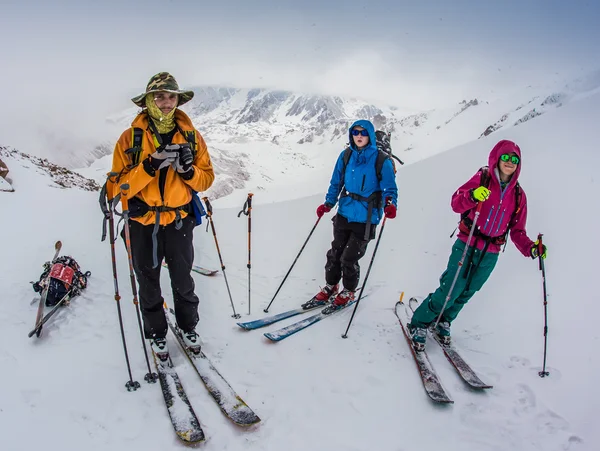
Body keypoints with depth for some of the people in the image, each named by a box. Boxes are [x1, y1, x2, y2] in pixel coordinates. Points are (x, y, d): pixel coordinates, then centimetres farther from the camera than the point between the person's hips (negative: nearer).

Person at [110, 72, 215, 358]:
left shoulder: (191, 136, -1)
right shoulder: (130, 138, -7)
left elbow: (207, 179, 1)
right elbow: (120, 184, -12)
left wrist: (188, 170, -20)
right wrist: (150, 166, -26)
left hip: (180, 221, 1)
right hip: (143, 224, 0)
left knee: (183, 280, 16)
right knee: (149, 284, 15)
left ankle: (187, 326, 39)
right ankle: (156, 333, 36)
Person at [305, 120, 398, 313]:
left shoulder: (382, 160, -10)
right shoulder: (346, 156, 3)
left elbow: (390, 188, -9)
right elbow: (336, 183, 11)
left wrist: (390, 205, -30)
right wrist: (328, 204, 0)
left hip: (366, 219, -4)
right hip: (344, 214, 4)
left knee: (349, 258, 0)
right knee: (335, 253, 12)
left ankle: (348, 293, 25)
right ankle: (330, 288, 33)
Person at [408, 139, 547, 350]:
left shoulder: (518, 195, 9)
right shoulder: (482, 178, -4)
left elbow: (517, 230, 10)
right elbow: (456, 203, -15)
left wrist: (530, 248, -7)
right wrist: (472, 196, -36)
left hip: (490, 255, 5)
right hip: (466, 246, -4)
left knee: (466, 293, 13)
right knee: (450, 291, -8)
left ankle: (443, 321, 35)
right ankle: (419, 323, 11)